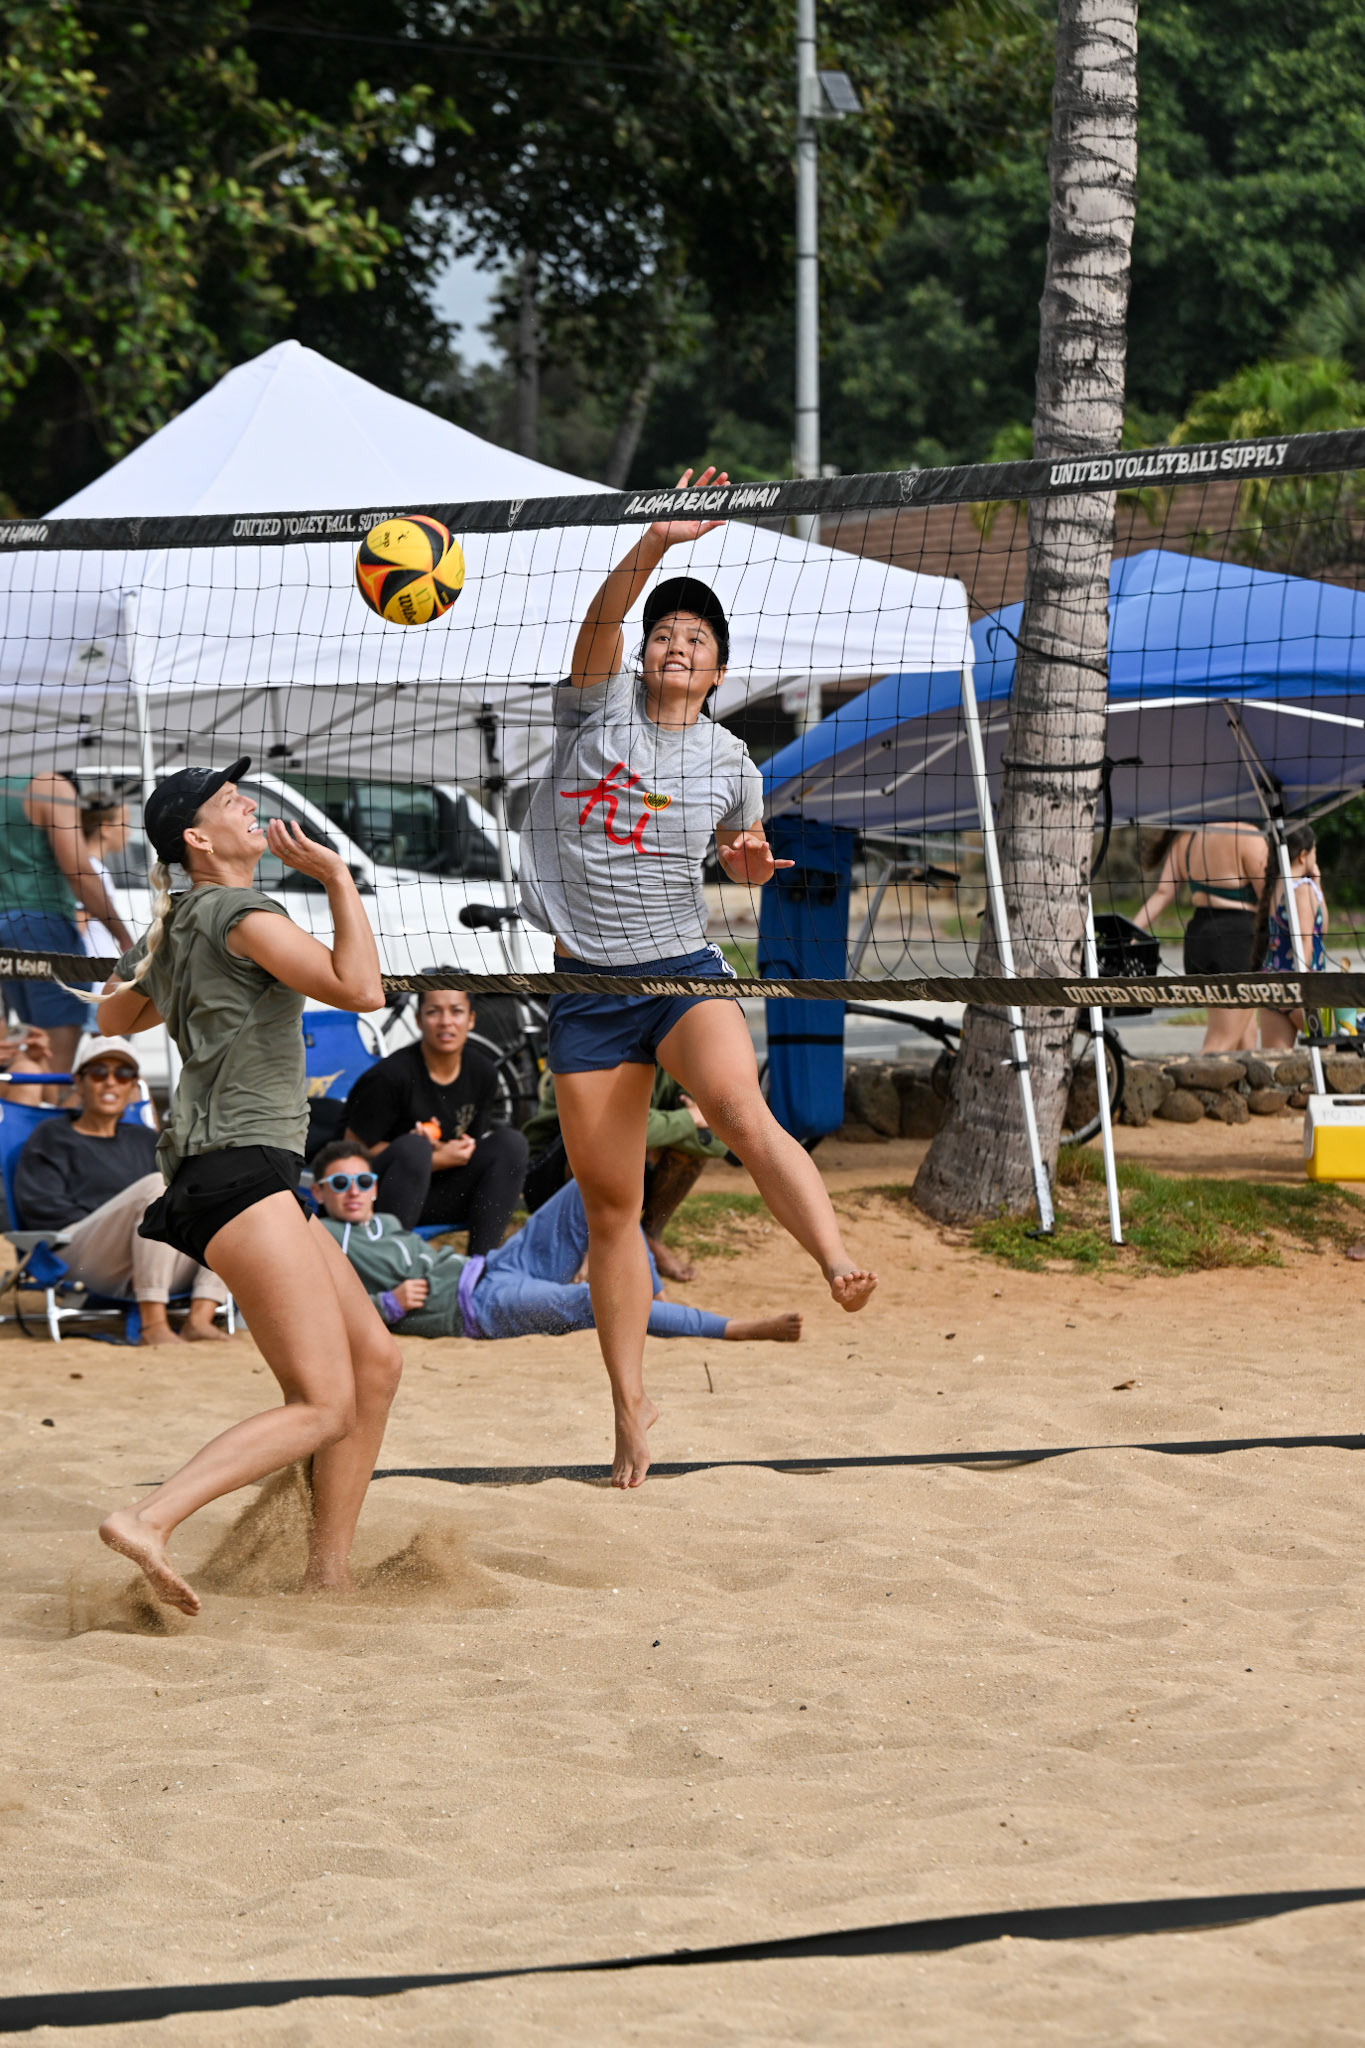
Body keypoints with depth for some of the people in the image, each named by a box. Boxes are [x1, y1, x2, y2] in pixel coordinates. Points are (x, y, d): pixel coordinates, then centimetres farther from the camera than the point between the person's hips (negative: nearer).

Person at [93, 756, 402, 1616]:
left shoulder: (175, 927, 18)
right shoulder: (242, 914, -10)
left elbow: (116, 1018, 36)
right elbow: (359, 989, -19)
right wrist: (338, 878, -10)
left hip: (254, 1179, 10)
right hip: (241, 1168, -10)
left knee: (376, 1361, 12)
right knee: (324, 1406, -16)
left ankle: (328, 1573, 12)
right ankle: (148, 1520, -28)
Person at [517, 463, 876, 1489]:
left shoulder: (730, 763, 9)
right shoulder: (602, 704, 4)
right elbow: (604, 618, -14)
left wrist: (752, 860, 2)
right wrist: (656, 543, -29)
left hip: (684, 970, -1)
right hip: (586, 983, 1)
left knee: (741, 1109, -32)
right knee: (609, 1204, 3)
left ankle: (842, 1263, -53)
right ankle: (633, 1411, 12)